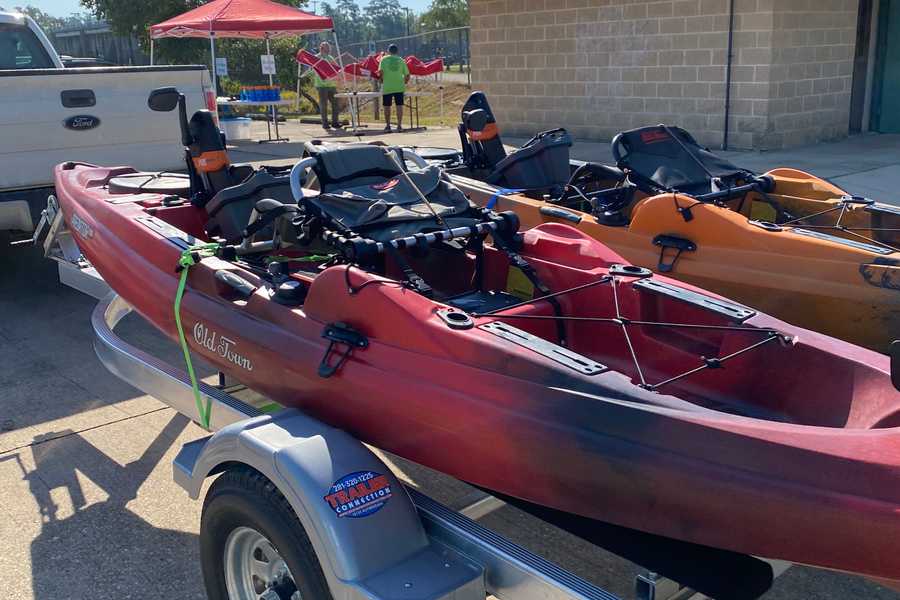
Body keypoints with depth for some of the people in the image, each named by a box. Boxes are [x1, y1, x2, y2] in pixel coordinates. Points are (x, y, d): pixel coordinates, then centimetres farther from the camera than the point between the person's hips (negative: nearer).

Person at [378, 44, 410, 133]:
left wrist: (382, 80, 4)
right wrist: (404, 83, 20)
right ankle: (399, 125, 4)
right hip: (399, 86, 1)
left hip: (387, 86, -1)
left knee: (387, 106, 8)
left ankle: (388, 126, 10)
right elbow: (407, 75, 5)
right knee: (399, 106, 5)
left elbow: (380, 71, -12)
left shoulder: (384, 59, 1)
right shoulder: (401, 60, 7)